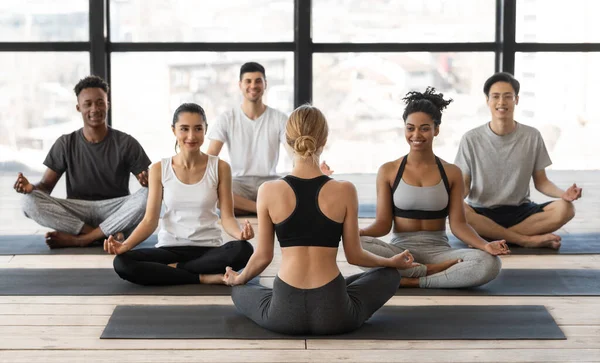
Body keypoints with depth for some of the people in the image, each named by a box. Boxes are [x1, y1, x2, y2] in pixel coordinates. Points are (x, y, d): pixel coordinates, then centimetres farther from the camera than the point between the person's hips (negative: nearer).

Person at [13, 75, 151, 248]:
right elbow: (46, 185, 4)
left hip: (116, 213, -1)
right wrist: (31, 187, -21)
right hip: (77, 214, 1)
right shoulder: (65, 144, 5)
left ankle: (78, 239, -26)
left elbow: (149, 183, -1)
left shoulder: (126, 143, 1)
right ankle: (106, 236, -26)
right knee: (30, 201, -25)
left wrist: (147, 183, -27)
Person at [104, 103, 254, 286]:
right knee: (122, 263, -28)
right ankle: (203, 278, -22)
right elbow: (150, 219, -1)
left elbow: (227, 217, -3)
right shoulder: (159, 169, 2)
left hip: (209, 249, -1)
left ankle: (172, 269, -18)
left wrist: (240, 233, -27)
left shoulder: (220, 168, 0)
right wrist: (125, 245, -19)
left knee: (243, 250, -35)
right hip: (170, 248, 1)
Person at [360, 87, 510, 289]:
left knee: (490, 264, -30)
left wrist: (485, 245, -20)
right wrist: (357, 232, -22)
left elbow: (458, 224, 0)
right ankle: (435, 272, -23)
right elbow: (383, 223, 0)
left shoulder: (451, 173, 6)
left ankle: (413, 281, -22)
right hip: (400, 250, 0)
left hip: (438, 250, 1)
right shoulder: (388, 171, 4)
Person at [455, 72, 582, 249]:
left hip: (520, 211, 2)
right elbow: (464, 185, 1)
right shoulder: (471, 139, -2)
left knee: (565, 209, -25)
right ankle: (526, 239, -25)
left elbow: (541, 182, 7)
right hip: (482, 214, -2)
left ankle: (490, 236, -24)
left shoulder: (532, 137, 2)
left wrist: (563, 194, -15)